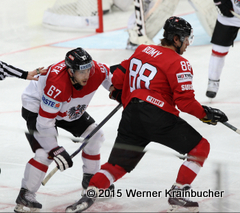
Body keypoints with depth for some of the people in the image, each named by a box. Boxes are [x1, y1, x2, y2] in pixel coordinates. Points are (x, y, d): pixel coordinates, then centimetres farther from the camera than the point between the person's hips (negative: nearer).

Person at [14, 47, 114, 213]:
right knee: (45, 152, -23)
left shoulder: (96, 71, -24)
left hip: (70, 109, 7)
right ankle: (25, 195, -14)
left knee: (94, 136, 8)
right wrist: (55, 149, -35)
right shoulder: (57, 85, -42)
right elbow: (45, 122, -36)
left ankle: (90, 180, 27)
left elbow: (107, 74, 5)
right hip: (37, 107, -7)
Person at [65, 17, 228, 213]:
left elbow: (118, 78, 23)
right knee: (200, 147, 5)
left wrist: (121, 96, 42)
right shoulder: (179, 64, -4)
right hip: (158, 116, -7)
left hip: (131, 117, 7)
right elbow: (185, 100, -11)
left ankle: (89, 195, -7)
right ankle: (177, 195, -1)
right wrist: (206, 114, 2)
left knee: (117, 165, 11)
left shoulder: (142, 50, 17)